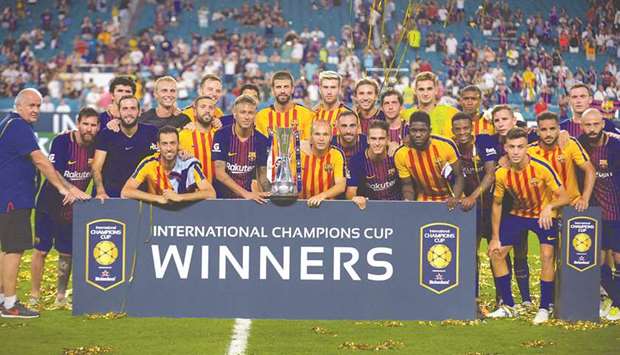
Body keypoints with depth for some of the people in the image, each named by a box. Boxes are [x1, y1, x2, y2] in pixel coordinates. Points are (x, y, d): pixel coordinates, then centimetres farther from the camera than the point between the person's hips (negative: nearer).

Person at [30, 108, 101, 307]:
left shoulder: (96, 145, -6)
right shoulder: (62, 141, -17)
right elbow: (54, 174, -21)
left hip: (74, 208, 4)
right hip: (49, 206, -3)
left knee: (66, 253, 7)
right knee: (41, 250, 1)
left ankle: (61, 295, 19)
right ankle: (34, 295, 11)